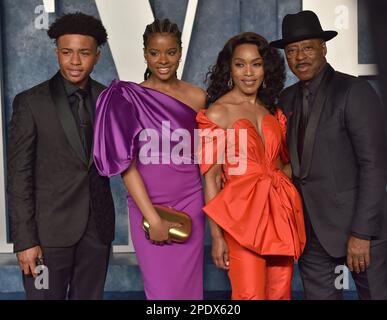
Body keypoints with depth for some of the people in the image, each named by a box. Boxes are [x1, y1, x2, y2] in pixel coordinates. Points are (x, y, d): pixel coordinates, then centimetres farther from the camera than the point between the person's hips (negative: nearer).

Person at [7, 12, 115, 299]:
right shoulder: (31, 102, -6)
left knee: (90, 296, 13)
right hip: (50, 230, -3)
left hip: (98, 228, 3)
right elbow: (19, 175, -7)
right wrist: (25, 240, -11)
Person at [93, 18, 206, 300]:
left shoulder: (197, 97, 5)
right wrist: (153, 218, -13)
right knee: (162, 289, 5)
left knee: (189, 285, 10)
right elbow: (126, 163, -9)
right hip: (147, 205, -2)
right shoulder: (128, 98, -4)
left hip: (190, 203, 3)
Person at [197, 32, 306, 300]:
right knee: (251, 294, -4)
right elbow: (211, 178, -7)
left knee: (280, 292, 10)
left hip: (281, 212, 5)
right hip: (242, 214, -5)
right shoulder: (217, 112, -5)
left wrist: (292, 209, 5)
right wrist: (217, 236, -10)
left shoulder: (273, 111, 12)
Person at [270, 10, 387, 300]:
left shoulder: (355, 91, -10)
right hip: (311, 228, 6)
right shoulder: (288, 98, 8)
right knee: (317, 293, 12)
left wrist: (361, 233, -17)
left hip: (356, 225, -5)